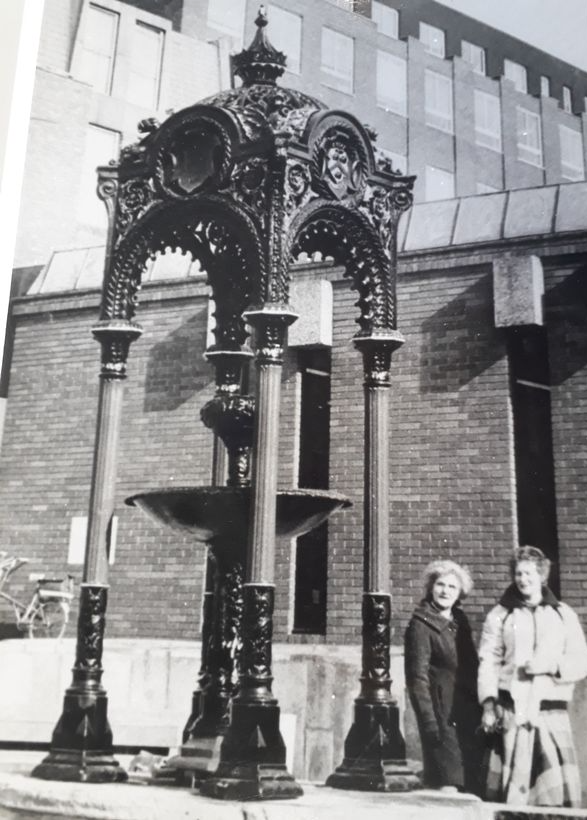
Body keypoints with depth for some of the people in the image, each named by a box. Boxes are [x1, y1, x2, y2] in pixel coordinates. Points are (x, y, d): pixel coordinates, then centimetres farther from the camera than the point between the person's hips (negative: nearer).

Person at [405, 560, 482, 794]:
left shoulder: (460, 621, 14)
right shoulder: (421, 625, -6)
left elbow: (471, 668, 17)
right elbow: (417, 677, -10)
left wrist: (480, 712, 9)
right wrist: (429, 722, -16)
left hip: (469, 715, 7)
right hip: (443, 716, -6)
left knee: (473, 787, 6)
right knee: (448, 788, -7)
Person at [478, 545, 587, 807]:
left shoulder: (564, 615, 13)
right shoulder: (500, 615, 8)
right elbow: (488, 662, 1)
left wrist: (552, 665, -9)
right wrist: (488, 702, -10)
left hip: (552, 711, 1)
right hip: (511, 710, -1)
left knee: (558, 790, -2)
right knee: (511, 790, -4)